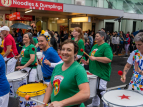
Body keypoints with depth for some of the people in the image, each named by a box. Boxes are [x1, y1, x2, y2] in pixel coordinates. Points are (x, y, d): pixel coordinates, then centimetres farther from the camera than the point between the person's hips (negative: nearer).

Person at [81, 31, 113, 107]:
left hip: (102, 74, -9)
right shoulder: (95, 46, 13)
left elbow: (109, 59, -27)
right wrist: (87, 62, 5)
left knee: (101, 90, -5)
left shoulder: (106, 46, -14)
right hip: (94, 72, 9)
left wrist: (95, 58, -28)